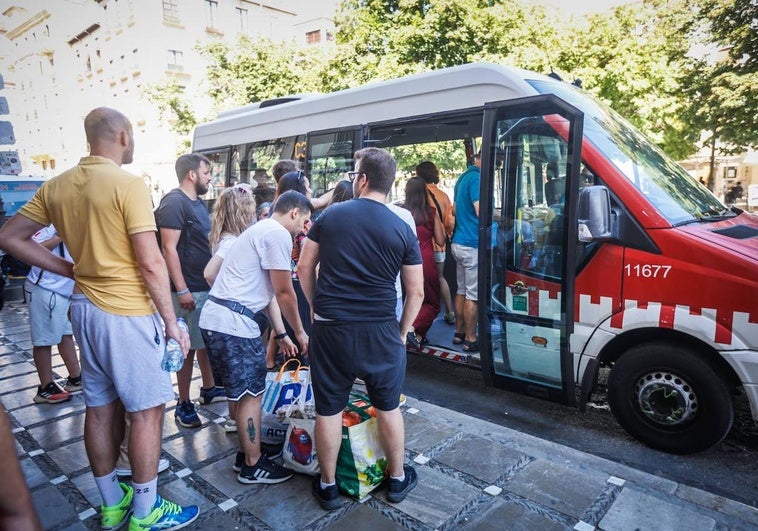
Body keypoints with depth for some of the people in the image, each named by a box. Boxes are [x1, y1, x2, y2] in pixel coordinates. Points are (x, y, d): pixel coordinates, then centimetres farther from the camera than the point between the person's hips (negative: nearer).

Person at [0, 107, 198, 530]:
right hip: (128, 313, -8)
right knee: (146, 411, 5)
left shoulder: (57, 186, 6)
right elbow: (151, 264, -19)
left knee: (100, 408, 16)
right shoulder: (129, 185, -16)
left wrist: (71, 270, 10)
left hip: (85, 307, 8)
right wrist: (172, 322, -11)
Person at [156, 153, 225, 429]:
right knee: (187, 346, 1)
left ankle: (209, 389, 33)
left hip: (208, 286, 9)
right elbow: (169, 248, -19)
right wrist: (182, 290, -22)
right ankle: (183, 404, 14)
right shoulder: (174, 202, -14)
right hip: (189, 289, -9)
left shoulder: (199, 203, 14)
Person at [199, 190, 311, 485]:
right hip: (232, 322, -10)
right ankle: (253, 466, 18)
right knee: (251, 394, 3)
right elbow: (284, 292, -10)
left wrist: (282, 333, 22)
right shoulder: (278, 234, -12)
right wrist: (300, 331, 3)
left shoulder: (261, 230, 21)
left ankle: (246, 453, 32)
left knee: (246, 392, 19)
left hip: (215, 318, 10)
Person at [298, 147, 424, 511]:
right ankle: (397, 479, 33)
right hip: (380, 330, 0)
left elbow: (304, 269, 4)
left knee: (328, 410, 12)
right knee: (388, 407, 16)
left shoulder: (330, 215, -2)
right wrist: (402, 332, 11)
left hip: (331, 328, 0)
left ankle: (328, 486, 28)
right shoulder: (402, 229, -3)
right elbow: (416, 292, -2)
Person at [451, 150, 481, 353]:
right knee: (473, 295, -2)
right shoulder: (477, 177, -15)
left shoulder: (462, 178, 15)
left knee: (462, 290, 15)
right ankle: (470, 340, 5)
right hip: (473, 244, -10)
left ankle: (459, 333, 24)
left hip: (459, 242, 10)